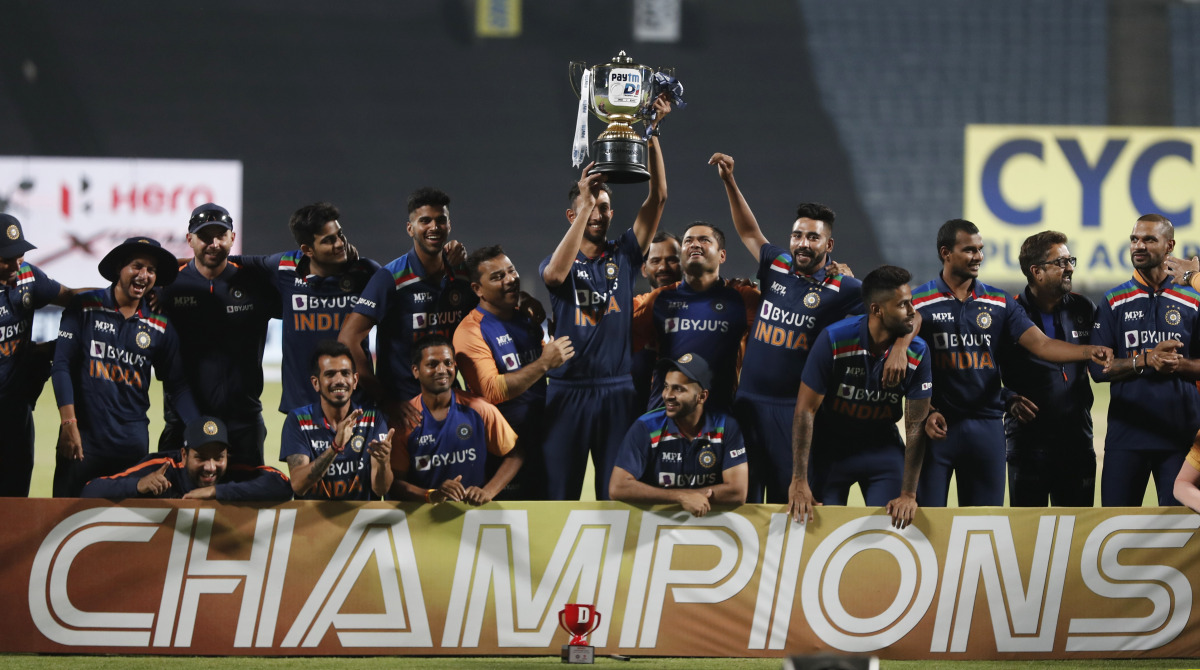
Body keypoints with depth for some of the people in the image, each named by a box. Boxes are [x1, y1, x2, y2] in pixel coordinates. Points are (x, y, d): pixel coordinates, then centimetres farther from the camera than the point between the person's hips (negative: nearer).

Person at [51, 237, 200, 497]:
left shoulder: (160, 326, 8)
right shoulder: (85, 307, 1)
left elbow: (177, 385, 11)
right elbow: (62, 365, -3)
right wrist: (69, 423, -12)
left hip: (132, 440, 2)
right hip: (83, 434, -2)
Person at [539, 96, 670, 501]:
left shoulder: (623, 254, 9)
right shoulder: (560, 261, 4)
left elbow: (658, 198, 1)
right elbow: (555, 274, -23)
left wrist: (651, 136, -10)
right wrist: (585, 206, -22)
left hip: (616, 390, 2)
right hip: (569, 388, -2)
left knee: (616, 493, 4)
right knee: (559, 487, 0)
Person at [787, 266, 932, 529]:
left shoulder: (917, 352, -16)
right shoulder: (834, 341, -23)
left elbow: (915, 426, -13)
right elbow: (806, 409, -17)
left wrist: (908, 495, -18)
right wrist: (799, 482, -20)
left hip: (883, 447, 1)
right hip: (831, 446, -1)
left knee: (893, 524, -9)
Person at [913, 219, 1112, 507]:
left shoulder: (999, 303, 9)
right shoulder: (919, 303, -1)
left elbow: (1041, 344, -1)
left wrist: (1088, 352, -17)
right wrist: (925, 413, -17)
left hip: (986, 426, 3)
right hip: (937, 426, -3)